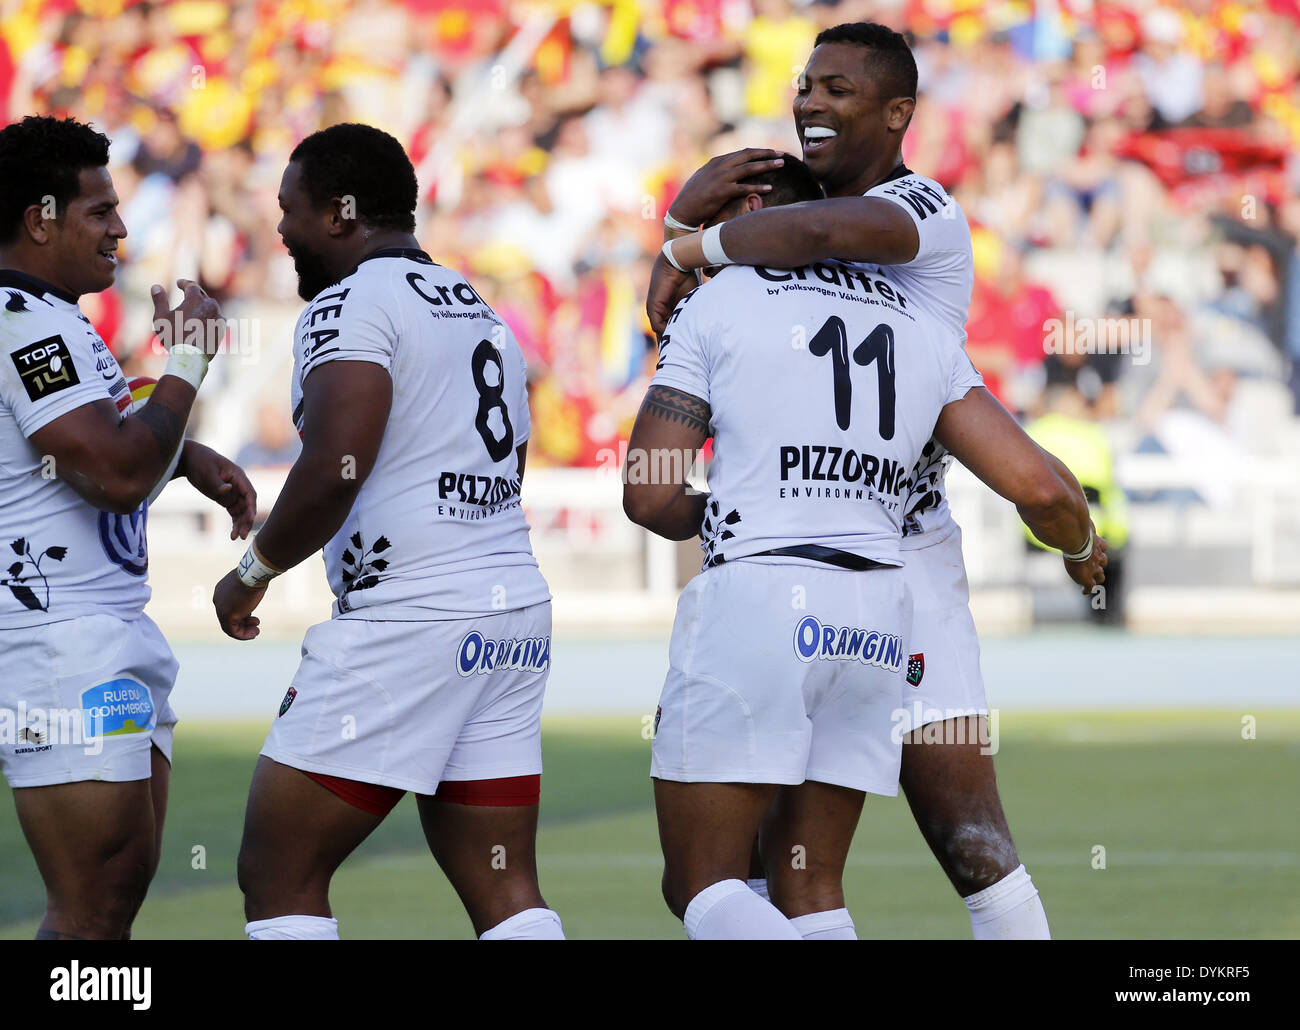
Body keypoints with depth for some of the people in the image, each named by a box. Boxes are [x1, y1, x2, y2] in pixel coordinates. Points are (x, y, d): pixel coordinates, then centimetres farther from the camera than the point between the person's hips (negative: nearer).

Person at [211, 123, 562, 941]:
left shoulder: (352, 303, -8)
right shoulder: (483, 315, 21)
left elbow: (337, 466, -21)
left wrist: (255, 572, -7)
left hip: (406, 620, -9)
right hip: (516, 608, 9)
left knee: (280, 875, -2)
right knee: (505, 891, 7)